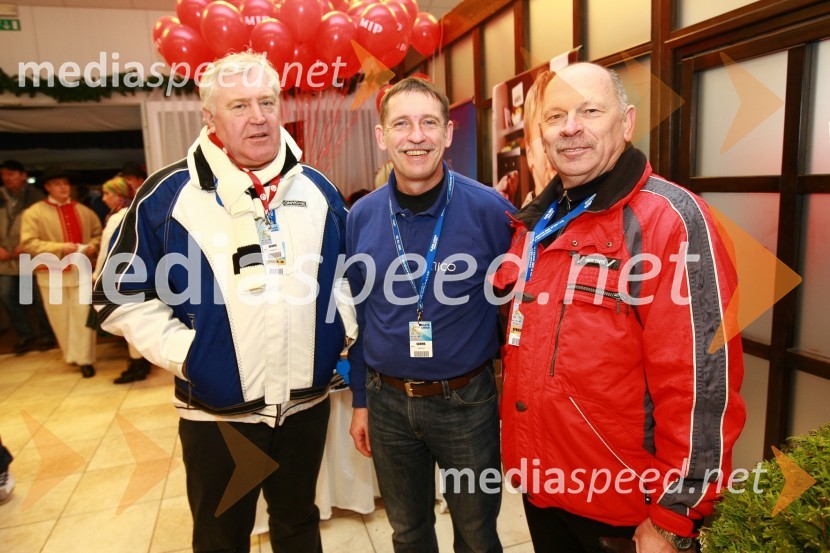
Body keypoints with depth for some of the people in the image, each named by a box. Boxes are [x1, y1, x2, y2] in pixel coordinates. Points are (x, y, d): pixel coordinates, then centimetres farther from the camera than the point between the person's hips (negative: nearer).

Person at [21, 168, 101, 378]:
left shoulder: (84, 211, 9)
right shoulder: (33, 213, -2)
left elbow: (98, 233, 17)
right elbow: (28, 244, -9)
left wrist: (93, 245, -5)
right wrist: (59, 247, -19)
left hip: (82, 271, 1)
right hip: (51, 273, -1)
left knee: (83, 316, -1)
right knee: (60, 318, 9)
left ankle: (84, 358, 7)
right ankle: (71, 355, 25)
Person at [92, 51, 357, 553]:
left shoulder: (318, 190, 2)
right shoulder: (167, 195, -9)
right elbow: (123, 296, -3)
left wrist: (345, 329, 3)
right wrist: (185, 354, -12)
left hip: (307, 404, 3)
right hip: (217, 413, -2)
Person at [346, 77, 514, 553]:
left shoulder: (491, 210, -14)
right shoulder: (361, 217, -3)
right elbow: (360, 314, 5)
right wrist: (361, 400, 8)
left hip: (467, 401, -2)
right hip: (387, 401, 3)